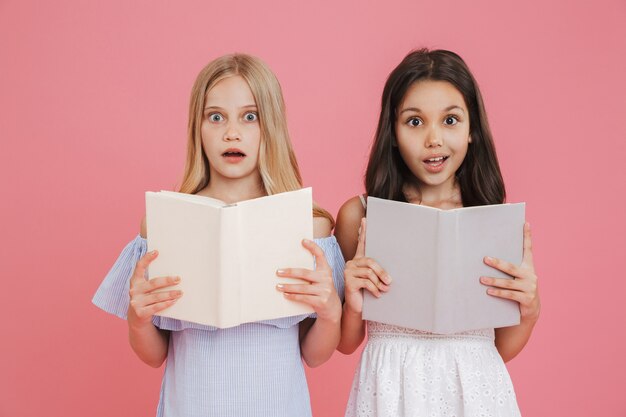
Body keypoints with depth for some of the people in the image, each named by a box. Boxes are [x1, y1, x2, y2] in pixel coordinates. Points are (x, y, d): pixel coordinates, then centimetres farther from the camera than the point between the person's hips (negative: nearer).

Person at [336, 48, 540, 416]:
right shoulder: (358, 214, -5)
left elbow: (501, 348, 5)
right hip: (392, 387, 0)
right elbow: (346, 344, 3)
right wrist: (353, 302, -16)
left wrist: (529, 309, -13)